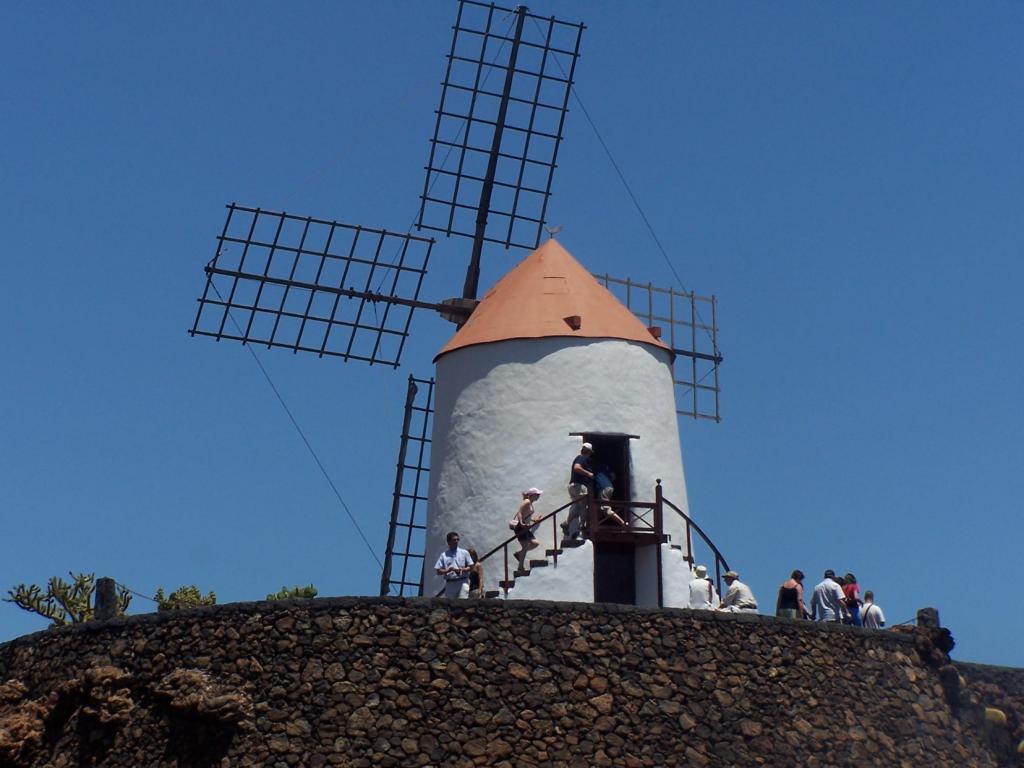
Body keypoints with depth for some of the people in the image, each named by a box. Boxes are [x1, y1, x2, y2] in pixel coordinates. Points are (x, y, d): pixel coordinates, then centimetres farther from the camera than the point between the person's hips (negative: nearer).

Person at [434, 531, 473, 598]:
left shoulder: (464, 553, 10)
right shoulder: (444, 555, 9)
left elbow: (471, 567, 9)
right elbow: (438, 571, 4)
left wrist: (462, 570, -11)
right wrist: (449, 570, -13)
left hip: (462, 582, -1)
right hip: (449, 583, 1)